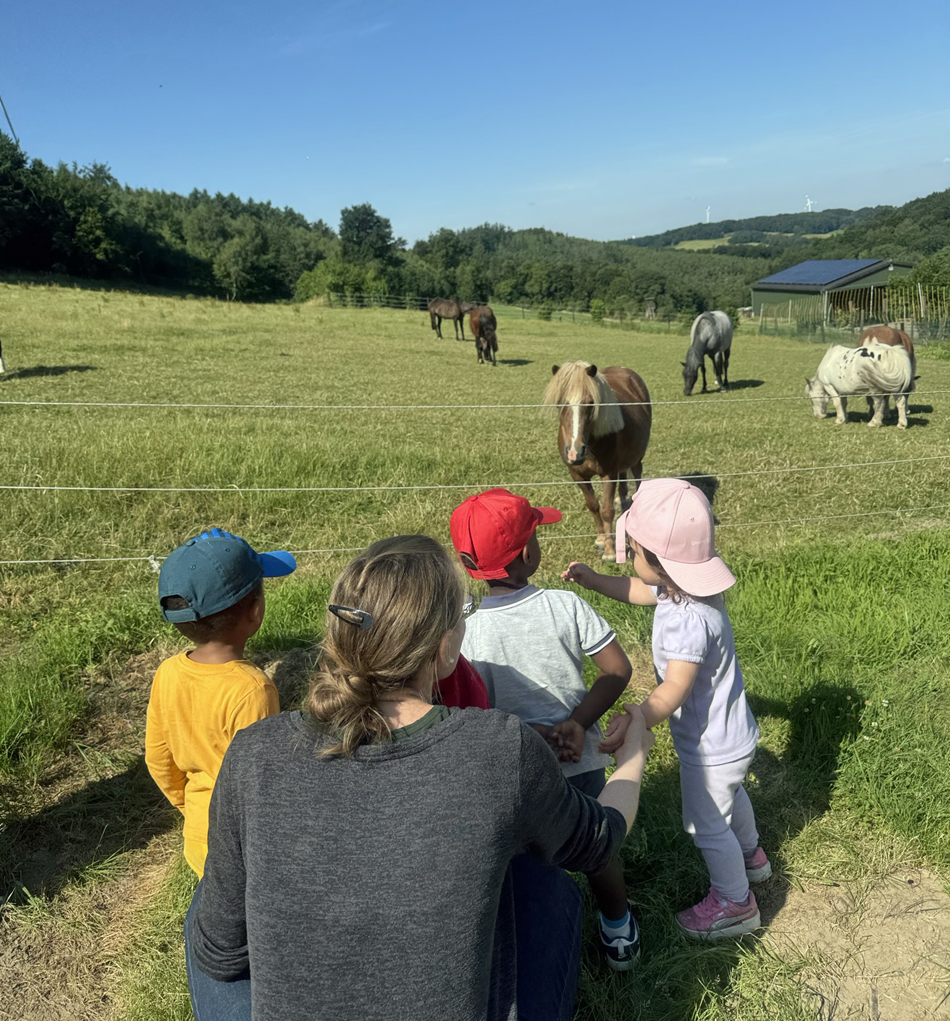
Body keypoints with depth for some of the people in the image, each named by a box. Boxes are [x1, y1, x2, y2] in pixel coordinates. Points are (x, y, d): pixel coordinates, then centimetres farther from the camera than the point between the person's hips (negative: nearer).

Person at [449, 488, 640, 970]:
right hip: (581, 762, 1)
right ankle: (620, 934, 48)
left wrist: (537, 734, -13)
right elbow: (618, 670, -13)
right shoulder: (566, 606, -17)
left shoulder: (468, 632, -19)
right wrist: (575, 724, -16)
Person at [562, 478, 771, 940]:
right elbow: (639, 591, 8)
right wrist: (592, 579, 0)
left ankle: (735, 902, 39)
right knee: (729, 795, 35)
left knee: (706, 824, 15)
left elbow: (675, 689, -45)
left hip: (711, 746, -10)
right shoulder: (682, 586, -11)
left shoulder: (688, 619, -39)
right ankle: (750, 855, 62)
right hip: (732, 734, 10)